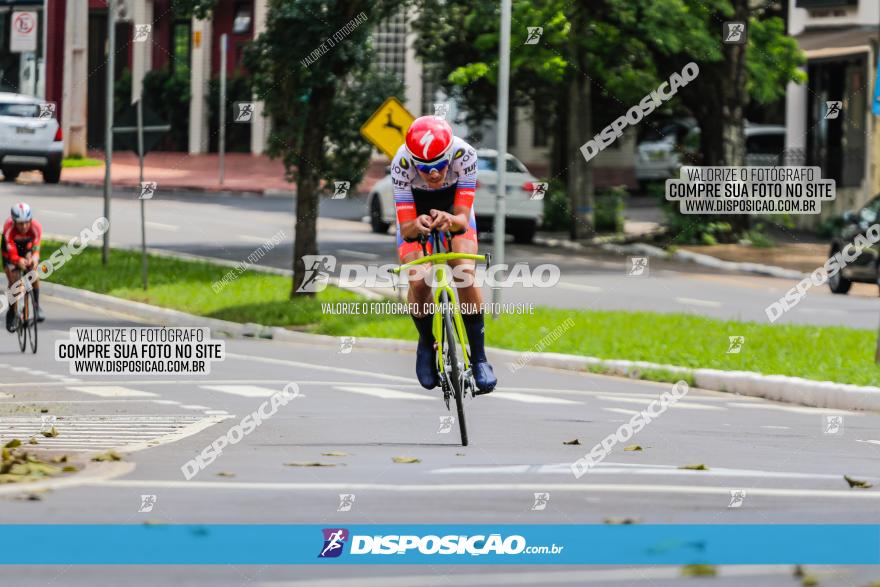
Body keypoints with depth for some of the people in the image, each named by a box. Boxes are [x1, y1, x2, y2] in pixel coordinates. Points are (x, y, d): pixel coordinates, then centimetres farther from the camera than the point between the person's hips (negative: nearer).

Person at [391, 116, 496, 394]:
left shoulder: (464, 154, -36)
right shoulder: (401, 163, -36)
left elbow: (463, 217, -35)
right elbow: (405, 229, -35)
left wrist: (450, 221, -58)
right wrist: (416, 226, -58)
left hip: (453, 207, 0)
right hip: (416, 208, 0)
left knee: (465, 273, -24)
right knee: (418, 280, -22)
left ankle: (479, 357, -11)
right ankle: (426, 344, 7)